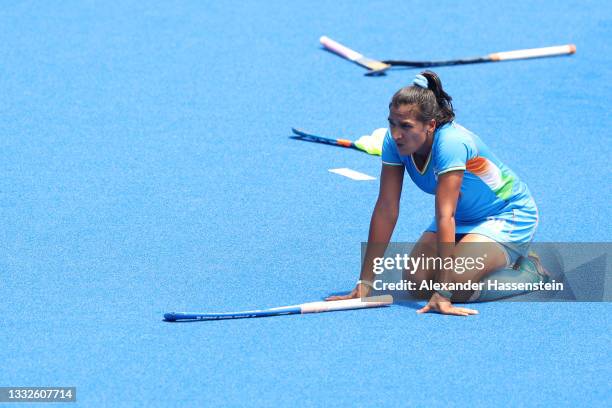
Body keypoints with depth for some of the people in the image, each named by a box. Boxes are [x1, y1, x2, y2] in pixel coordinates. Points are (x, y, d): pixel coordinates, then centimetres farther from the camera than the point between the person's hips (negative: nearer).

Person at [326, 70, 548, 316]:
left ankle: (529, 270, 0)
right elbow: (386, 208, -16)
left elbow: (445, 216, -39)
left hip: (509, 215, -7)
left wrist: (442, 295, -41)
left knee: (457, 286, -27)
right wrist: (365, 283, -20)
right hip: (463, 219, 7)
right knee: (416, 280, -11)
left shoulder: (450, 143, -35)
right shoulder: (395, 142, -17)